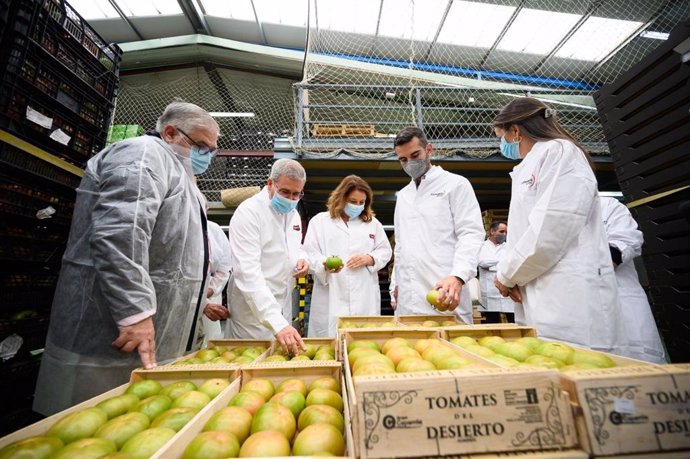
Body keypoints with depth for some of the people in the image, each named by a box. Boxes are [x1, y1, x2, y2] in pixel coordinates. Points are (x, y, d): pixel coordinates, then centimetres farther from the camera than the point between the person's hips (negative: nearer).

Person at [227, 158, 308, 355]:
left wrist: (302, 258, -5)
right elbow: (248, 273, -29)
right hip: (254, 309, -7)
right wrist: (277, 323, -37)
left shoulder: (293, 213, 4)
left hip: (284, 305, 7)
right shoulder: (248, 212, -20)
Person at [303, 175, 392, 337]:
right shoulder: (319, 221, 6)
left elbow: (385, 251, 13)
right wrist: (325, 264, -21)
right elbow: (309, 253, -1)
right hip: (331, 297, -2)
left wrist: (370, 259, -7)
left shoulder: (373, 223, 15)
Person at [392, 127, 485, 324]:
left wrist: (457, 276, -24)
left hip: (444, 292, -5)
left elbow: (471, 234, -9)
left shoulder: (456, 184, 2)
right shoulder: (402, 195, 18)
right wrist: (398, 282, 15)